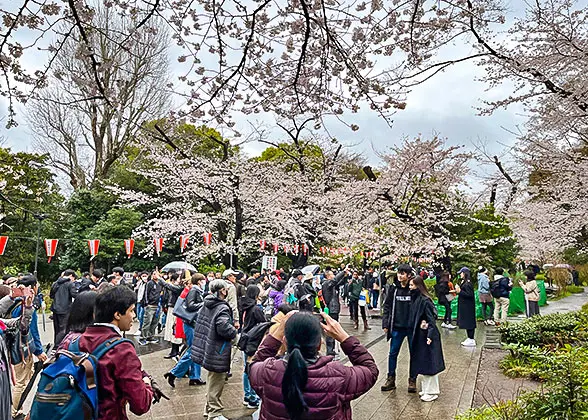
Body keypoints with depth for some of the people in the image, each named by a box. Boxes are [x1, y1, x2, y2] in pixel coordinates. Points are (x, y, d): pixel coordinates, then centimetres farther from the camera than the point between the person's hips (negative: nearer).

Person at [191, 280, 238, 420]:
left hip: (207, 348, 9)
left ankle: (209, 408, 37)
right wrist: (234, 331, -11)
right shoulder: (222, 308, -21)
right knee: (216, 382, 6)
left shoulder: (206, 305, 5)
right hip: (218, 352, -9)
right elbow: (225, 329, -33)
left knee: (212, 380, 23)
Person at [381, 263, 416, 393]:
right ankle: (391, 379, 21)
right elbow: (387, 306, 4)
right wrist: (385, 323, -1)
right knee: (393, 353, 8)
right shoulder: (393, 288, 0)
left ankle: (412, 380, 25)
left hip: (412, 327, -2)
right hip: (397, 327, 3)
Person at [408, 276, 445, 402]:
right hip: (418, 336, 9)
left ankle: (432, 392, 12)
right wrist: (413, 334, 15)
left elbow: (432, 319, -19)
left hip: (426, 337, -9)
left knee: (429, 364, 1)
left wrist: (430, 335, -25)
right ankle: (426, 389, 27)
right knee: (421, 363, 15)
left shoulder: (425, 300, -18)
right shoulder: (414, 299, 7)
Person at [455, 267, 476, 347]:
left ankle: (471, 340, 4)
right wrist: (458, 291, 9)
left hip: (468, 307, -10)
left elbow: (470, 294, -24)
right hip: (464, 306, 10)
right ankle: (469, 338, 23)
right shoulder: (464, 282, 11)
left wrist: (460, 291, -24)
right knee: (467, 322, 15)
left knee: (469, 322, -3)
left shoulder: (468, 283, -19)